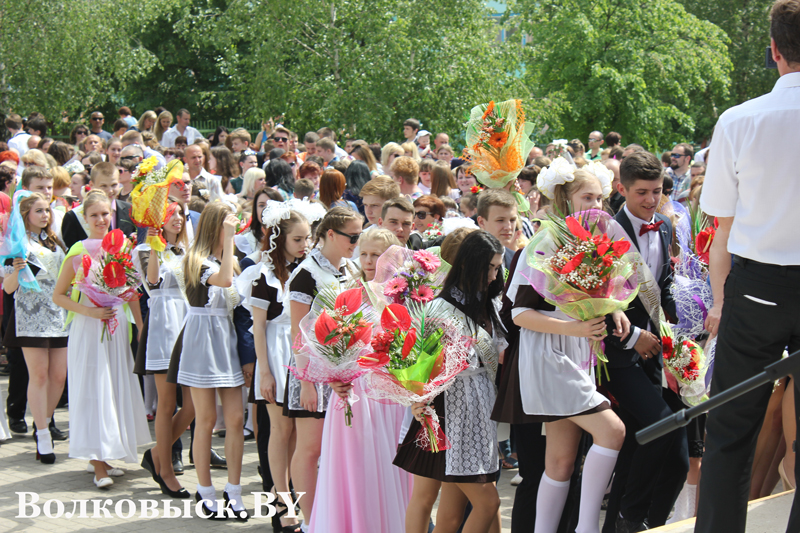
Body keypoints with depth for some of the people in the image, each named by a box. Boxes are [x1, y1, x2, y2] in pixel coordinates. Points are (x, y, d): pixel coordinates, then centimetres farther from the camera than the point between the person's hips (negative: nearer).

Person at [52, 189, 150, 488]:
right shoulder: (78, 251, -5)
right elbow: (58, 296, -2)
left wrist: (141, 325, 7)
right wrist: (90, 311, -14)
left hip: (117, 325, 4)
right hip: (87, 328, -4)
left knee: (116, 388, 7)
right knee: (92, 389, -4)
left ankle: (103, 456, 20)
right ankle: (98, 465, -2)